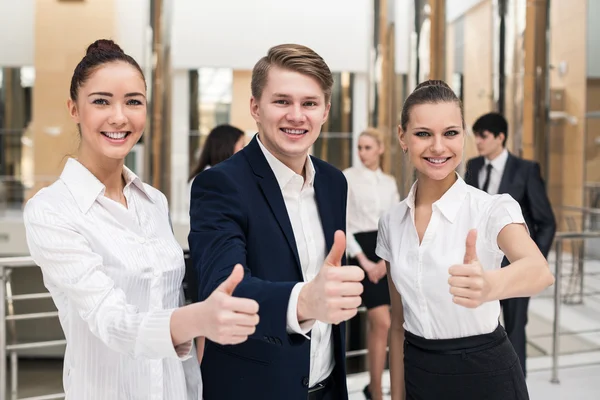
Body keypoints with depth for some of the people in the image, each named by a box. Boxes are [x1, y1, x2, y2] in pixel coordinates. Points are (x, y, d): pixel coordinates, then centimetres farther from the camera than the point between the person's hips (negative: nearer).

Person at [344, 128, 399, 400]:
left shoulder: (390, 183, 11)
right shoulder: (347, 177, -2)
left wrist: (386, 260, -8)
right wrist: (363, 260, -12)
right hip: (361, 249, -5)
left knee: (378, 324, 9)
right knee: (383, 323, -11)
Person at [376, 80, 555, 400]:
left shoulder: (494, 209, -15)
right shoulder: (391, 221, -2)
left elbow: (541, 271, -36)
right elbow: (398, 323, 5)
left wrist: (488, 285, -56)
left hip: (484, 374, -3)